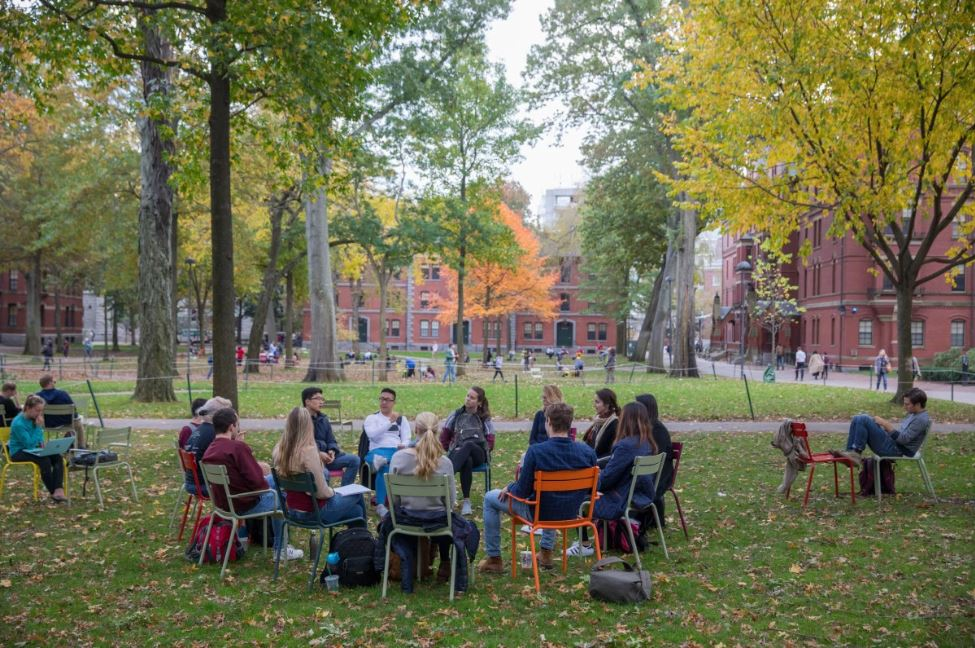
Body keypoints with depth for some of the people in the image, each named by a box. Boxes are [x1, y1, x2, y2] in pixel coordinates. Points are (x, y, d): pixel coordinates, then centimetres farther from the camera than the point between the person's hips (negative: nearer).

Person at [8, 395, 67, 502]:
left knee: (57, 457, -20)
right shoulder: (18, 423, -21)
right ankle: (53, 492, -20)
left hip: (32, 449, 7)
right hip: (19, 452, -7)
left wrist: (42, 442, -3)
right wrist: (38, 427, -24)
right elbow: (30, 444, -22)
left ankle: (59, 491, -34)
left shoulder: (34, 418, 2)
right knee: (45, 460, -33)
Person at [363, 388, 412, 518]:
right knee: (385, 467, -36)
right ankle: (380, 506, -39)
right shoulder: (371, 418, 17)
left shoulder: (401, 419, 23)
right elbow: (373, 435, -4)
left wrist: (403, 446, -14)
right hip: (377, 451, -3)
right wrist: (390, 422, -12)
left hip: (398, 451, 4)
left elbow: (406, 438, 10)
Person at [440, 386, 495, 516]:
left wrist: (464, 450, 0)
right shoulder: (456, 415, 17)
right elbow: (444, 437, 20)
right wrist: (450, 450, 7)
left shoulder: (484, 419, 16)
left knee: (468, 444, -41)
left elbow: (490, 443, 11)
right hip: (458, 452, 1)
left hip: (478, 454, -1)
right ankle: (466, 501, -47)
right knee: (467, 461, -41)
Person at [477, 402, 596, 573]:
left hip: (539, 513, -5)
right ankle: (546, 553, 41)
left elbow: (523, 491, -20)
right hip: (571, 513, 5)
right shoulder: (587, 452, -14)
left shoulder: (536, 451, -26)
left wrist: (509, 488, 2)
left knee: (490, 498, 17)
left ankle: (494, 559, 22)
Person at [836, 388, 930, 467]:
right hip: (892, 443, 10)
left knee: (863, 420, -21)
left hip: (896, 451, -10)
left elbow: (903, 439, -21)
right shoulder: (912, 414, 16)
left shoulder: (922, 420, -14)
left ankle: (857, 453, -14)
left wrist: (885, 424, -15)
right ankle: (851, 453, -8)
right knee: (858, 419, 2)